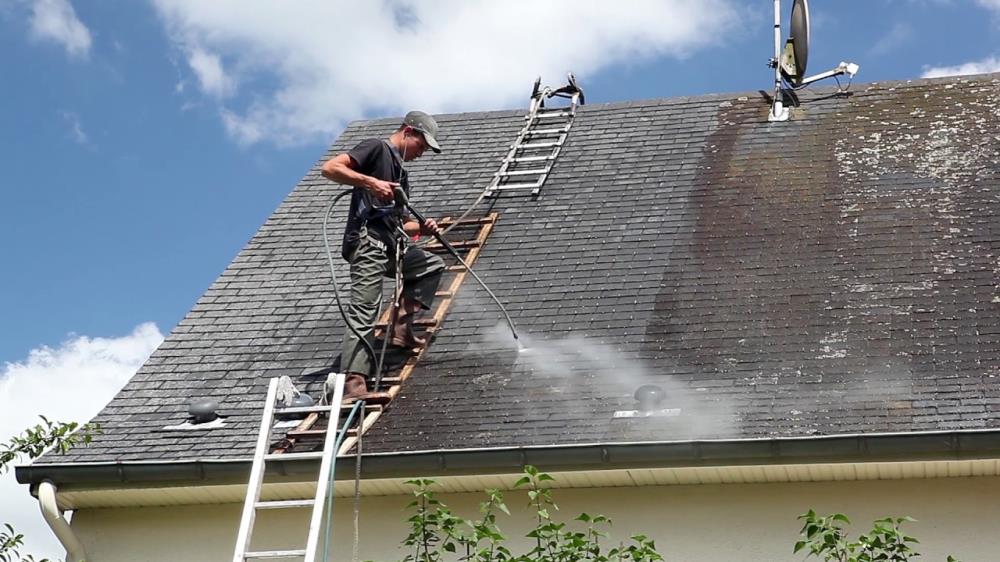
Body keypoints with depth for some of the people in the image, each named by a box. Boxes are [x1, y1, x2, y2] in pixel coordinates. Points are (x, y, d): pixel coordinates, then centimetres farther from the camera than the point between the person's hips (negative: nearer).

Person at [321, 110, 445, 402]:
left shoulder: (400, 172, 28)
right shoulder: (377, 149, 2)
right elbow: (330, 168, -12)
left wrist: (422, 227, 7)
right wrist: (371, 183, -19)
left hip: (391, 245, 9)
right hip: (367, 239, -9)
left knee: (432, 265, 20)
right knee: (364, 311, -17)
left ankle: (401, 327, 9)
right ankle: (353, 383, -25)